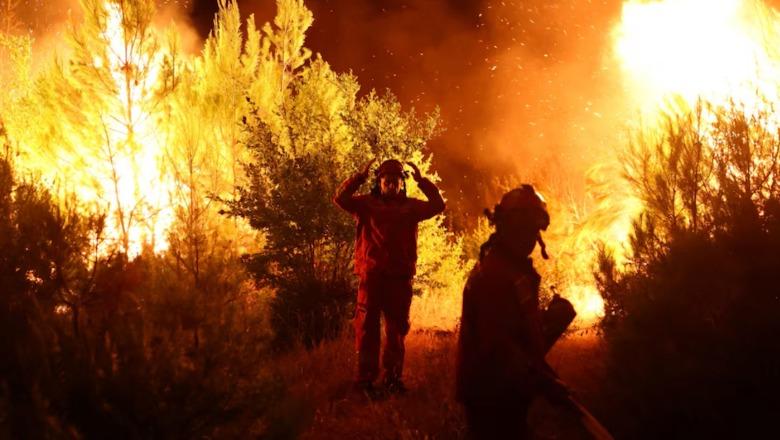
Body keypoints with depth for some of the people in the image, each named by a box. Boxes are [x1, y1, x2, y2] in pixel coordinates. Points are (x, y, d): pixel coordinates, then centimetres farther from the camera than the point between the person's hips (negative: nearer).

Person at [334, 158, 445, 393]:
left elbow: (437, 205, 1)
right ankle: (365, 377, 2)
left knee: (397, 329, 8)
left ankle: (393, 376, 16)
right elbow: (341, 198, -7)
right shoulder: (367, 204, 6)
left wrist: (421, 180, -4)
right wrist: (360, 176, -12)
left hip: (400, 277, 2)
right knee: (367, 327, -2)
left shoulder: (410, 206, 11)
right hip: (372, 275, -2)